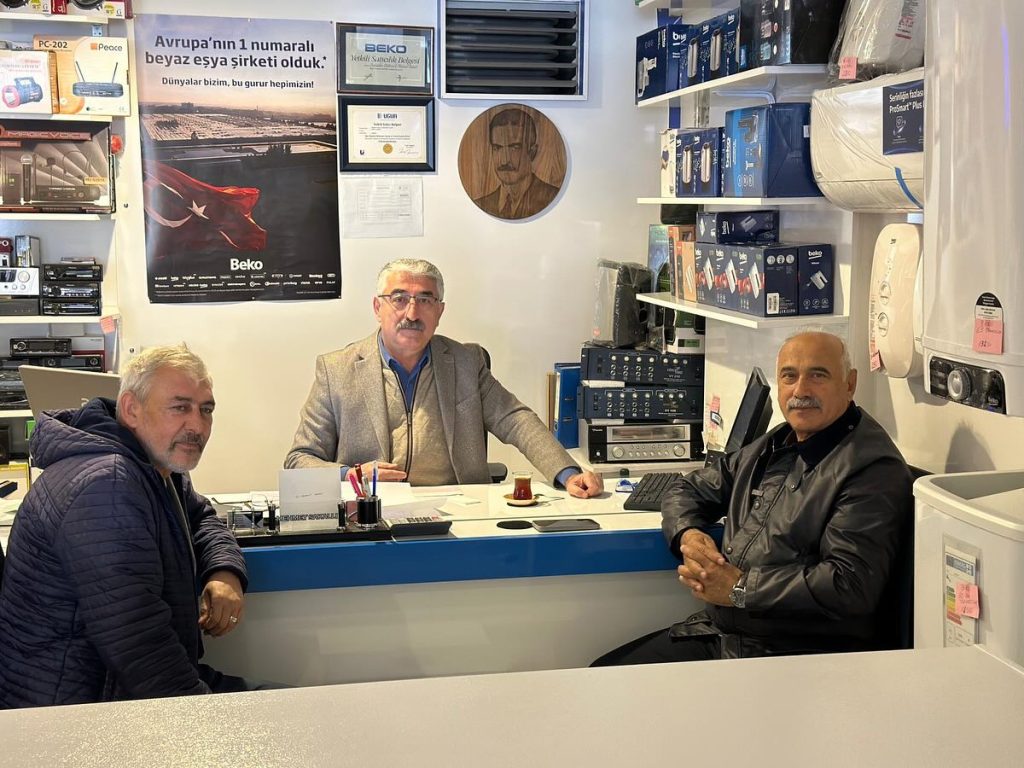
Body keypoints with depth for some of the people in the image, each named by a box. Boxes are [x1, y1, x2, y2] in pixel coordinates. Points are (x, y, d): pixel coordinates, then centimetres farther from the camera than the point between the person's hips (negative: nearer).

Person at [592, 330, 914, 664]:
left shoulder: (873, 469, -13)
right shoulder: (773, 447, 16)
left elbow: (851, 586, -24)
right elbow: (690, 490, 26)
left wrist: (740, 589, -16)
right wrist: (688, 535, 1)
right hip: (715, 632, 8)